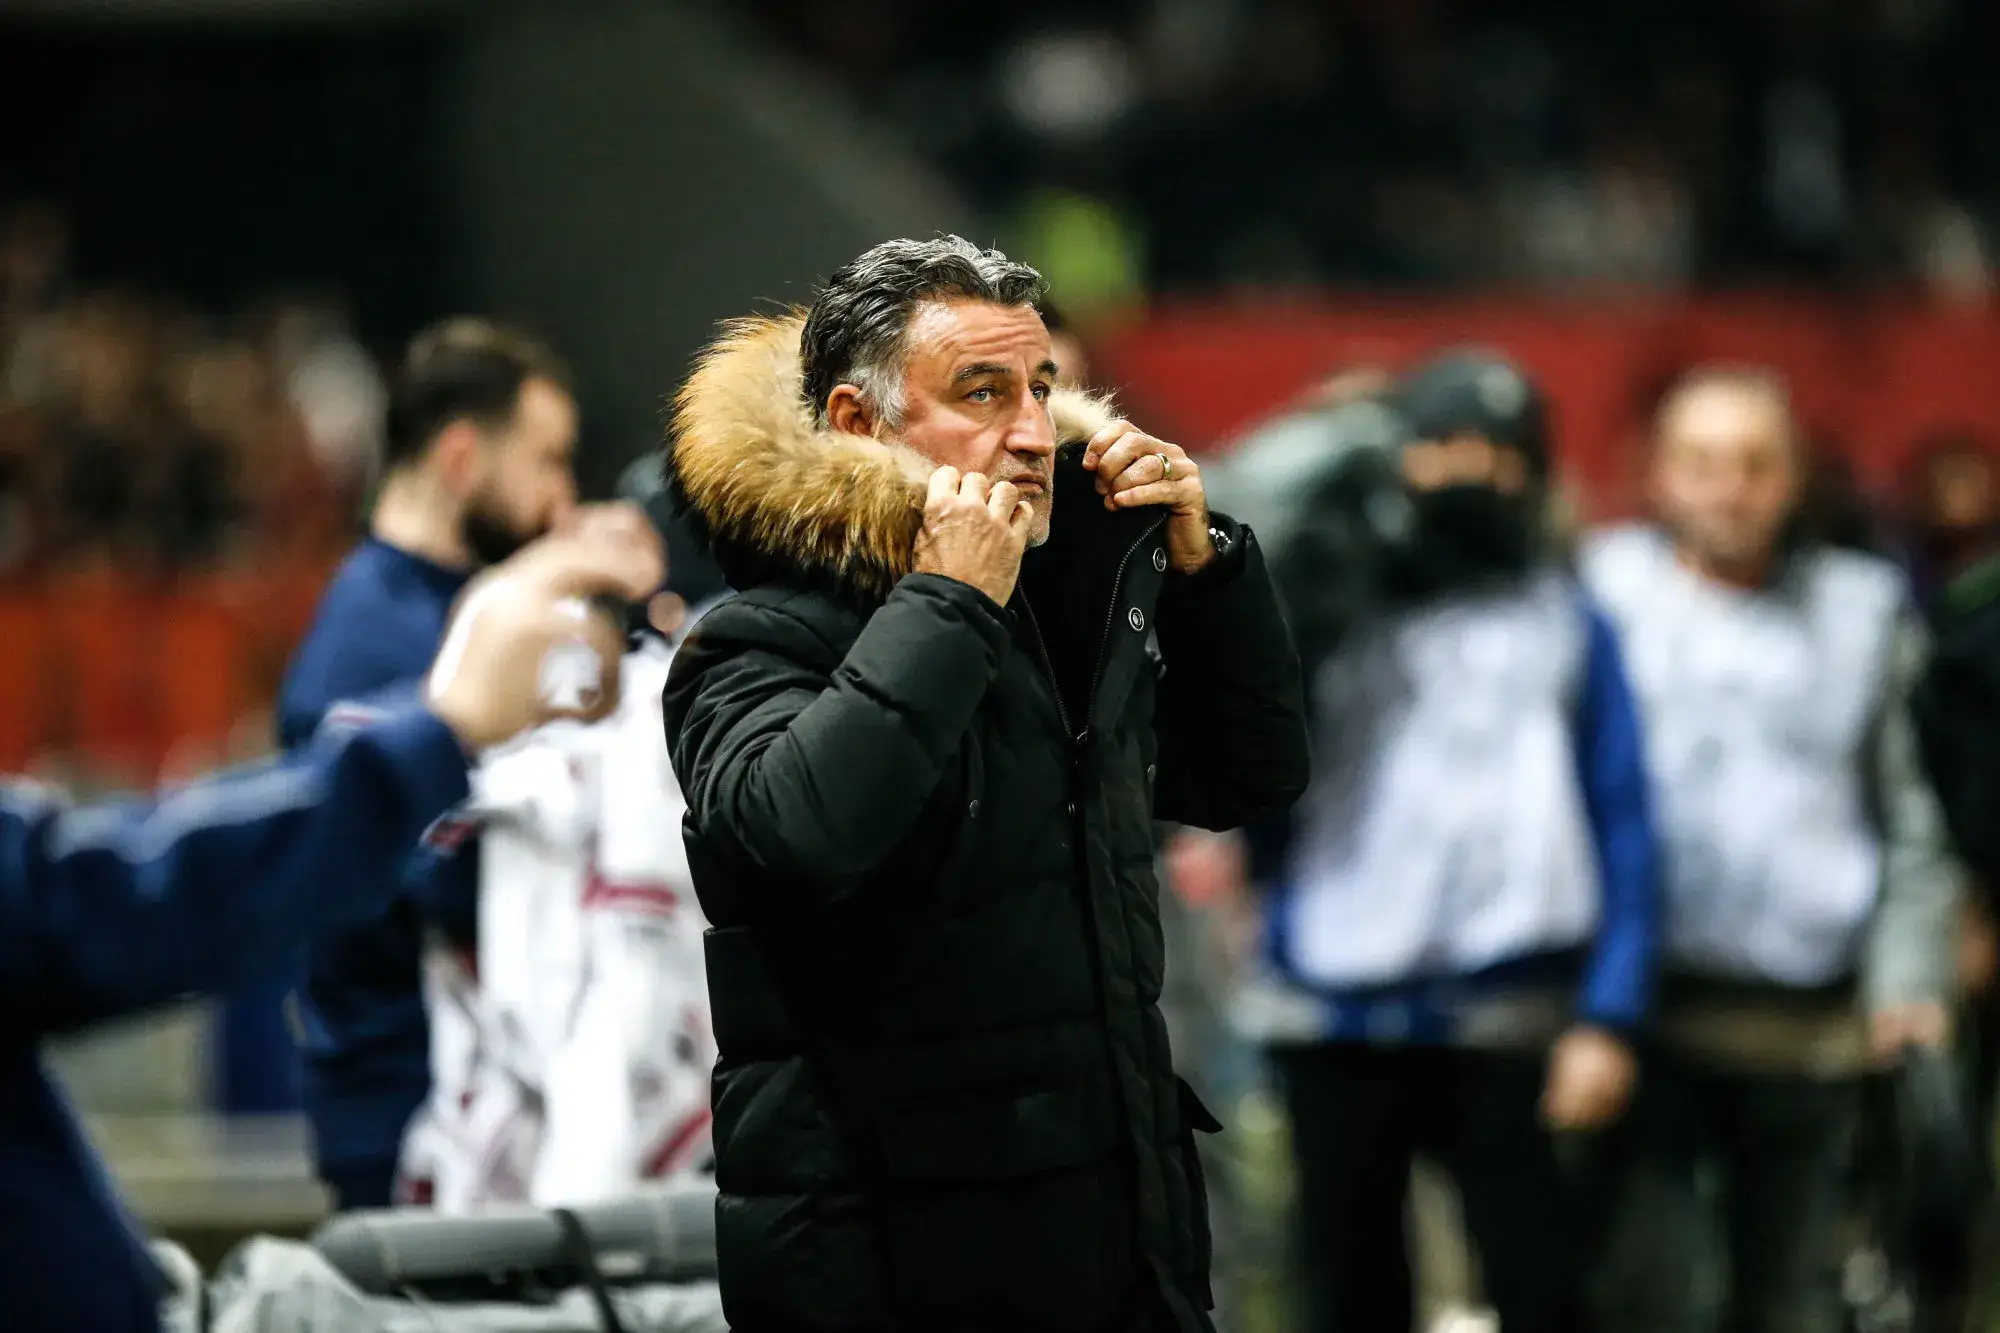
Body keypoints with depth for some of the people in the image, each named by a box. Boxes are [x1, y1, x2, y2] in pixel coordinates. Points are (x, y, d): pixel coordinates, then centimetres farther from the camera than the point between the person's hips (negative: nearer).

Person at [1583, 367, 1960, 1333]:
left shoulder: (1862, 609, 12)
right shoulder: (1602, 592, 5)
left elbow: (1910, 816, 15)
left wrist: (1909, 973, 4)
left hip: (1814, 1025, 2)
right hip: (1652, 1018, -2)